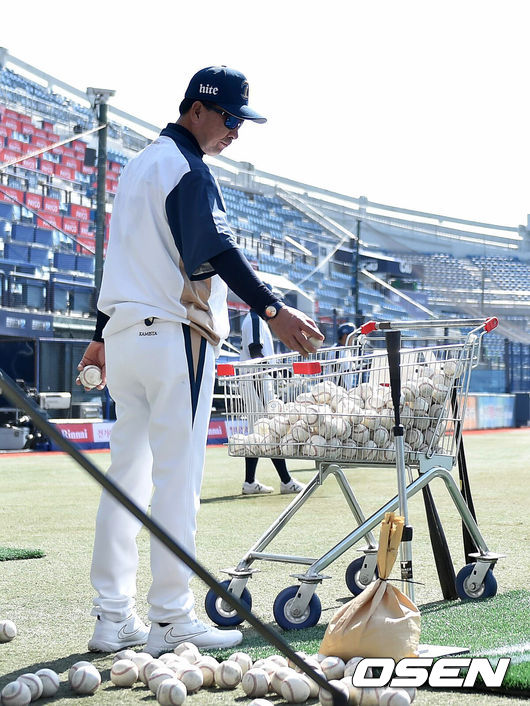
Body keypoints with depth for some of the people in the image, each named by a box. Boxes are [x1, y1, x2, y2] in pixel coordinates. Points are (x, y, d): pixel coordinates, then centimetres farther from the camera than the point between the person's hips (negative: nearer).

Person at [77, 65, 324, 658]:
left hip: (124, 337, 9)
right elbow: (214, 250, -23)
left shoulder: (138, 164, 21)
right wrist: (270, 309, -33)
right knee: (176, 479, -6)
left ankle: (113, 618, 11)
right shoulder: (187, 167, -9)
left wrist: (104, 335, 30)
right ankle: (170, 619, -3)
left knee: (125, 475, 9)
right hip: (175, 337, -9)